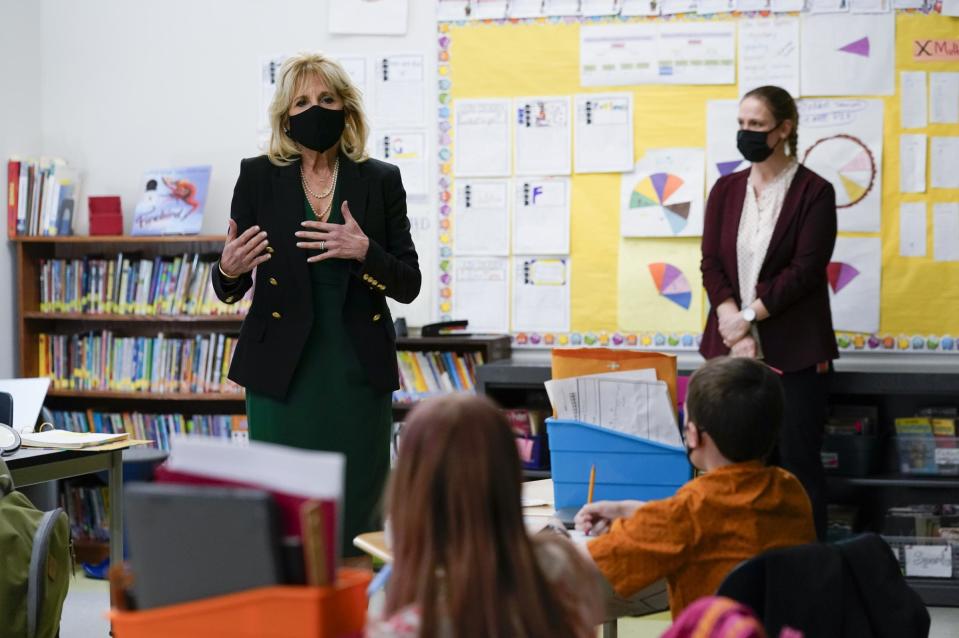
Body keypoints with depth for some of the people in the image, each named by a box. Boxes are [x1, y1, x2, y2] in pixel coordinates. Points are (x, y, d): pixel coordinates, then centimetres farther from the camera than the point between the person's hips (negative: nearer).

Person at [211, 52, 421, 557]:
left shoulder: (380, 180, 5)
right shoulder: (258, 177, 4)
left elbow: (408, 285, 3)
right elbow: (229, 289, 8)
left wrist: (363, 251, -15)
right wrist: (229, 270, -15)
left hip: (358, 369, 1)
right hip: (281, 369, -1)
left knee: (357, 510, 1)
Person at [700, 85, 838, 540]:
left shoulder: (814, 192, -3)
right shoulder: (726, 190, 11)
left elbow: (806, 269, -10)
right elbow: (711, 263, 4)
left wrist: (749, 317, -13)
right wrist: (734, 328, -10)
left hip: (795, 351, -4)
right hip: (732, 346, 4)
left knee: (797, 459, -1)